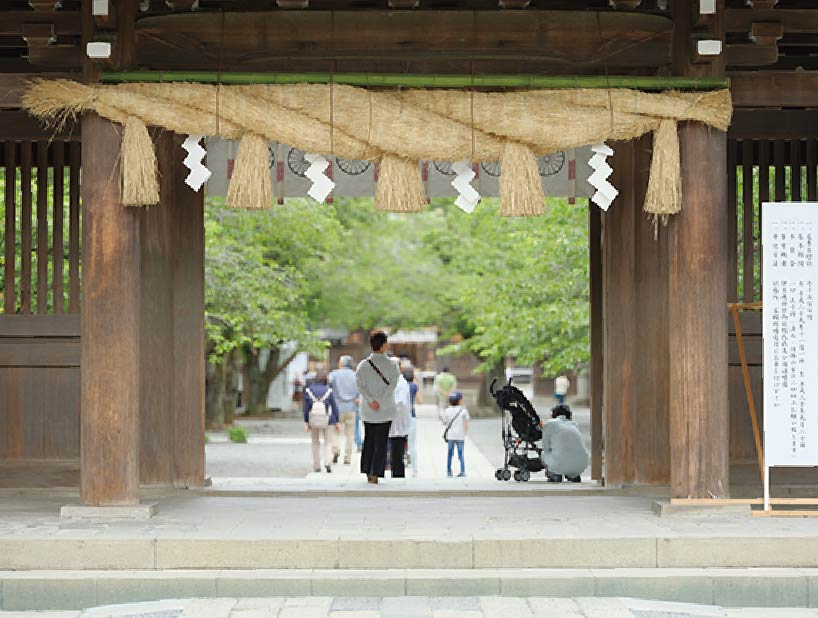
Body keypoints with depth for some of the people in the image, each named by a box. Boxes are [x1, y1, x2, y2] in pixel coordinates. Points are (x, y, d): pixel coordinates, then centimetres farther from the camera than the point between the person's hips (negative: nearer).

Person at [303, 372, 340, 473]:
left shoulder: (308, 391, -5)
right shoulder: (328, 391, -6)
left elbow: (306, 408, -5)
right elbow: (334, 407, -2)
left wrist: (306, 422, 1)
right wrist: (337, 422, 5)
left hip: (313, 420, 1)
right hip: (327, 420, -1)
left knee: (315, 443, 15)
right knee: (328, 442, 10)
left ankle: (317, 466, 15)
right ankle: (327, 462, -10)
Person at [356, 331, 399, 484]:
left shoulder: (363, 365, -2)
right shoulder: (392, 366, -6)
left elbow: (359, 384, -13)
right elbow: (391, 386, -17)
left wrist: (371, 400, -17)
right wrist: (380, 402, -18)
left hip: (368, 410, 2)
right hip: (386, 410, -2)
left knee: (368, 441, 15)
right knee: (381, 443, 3)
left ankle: (368, 472, 17)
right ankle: (375, 474, -1)